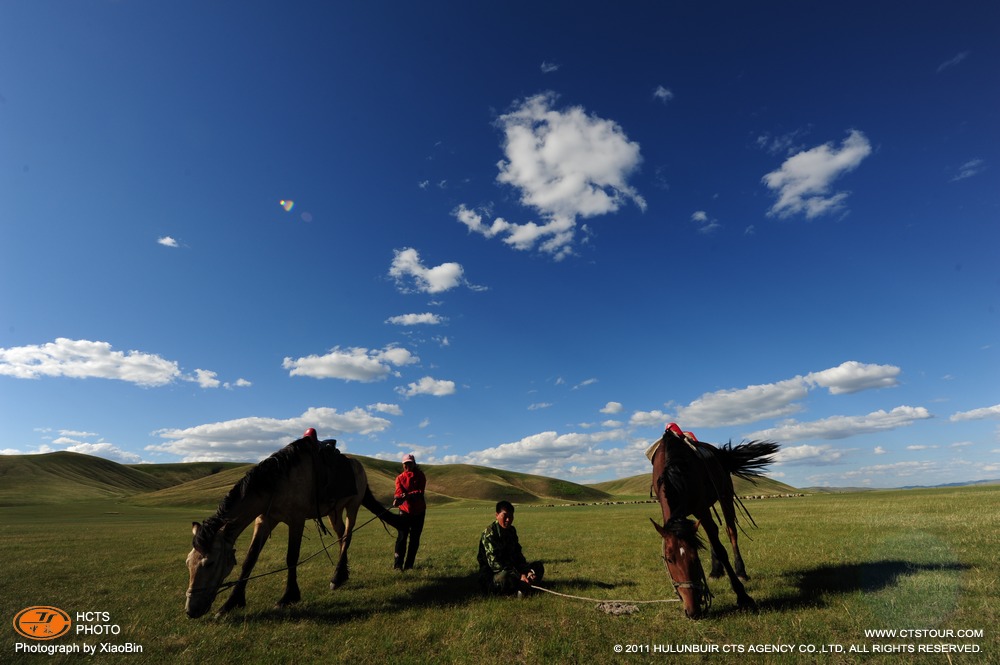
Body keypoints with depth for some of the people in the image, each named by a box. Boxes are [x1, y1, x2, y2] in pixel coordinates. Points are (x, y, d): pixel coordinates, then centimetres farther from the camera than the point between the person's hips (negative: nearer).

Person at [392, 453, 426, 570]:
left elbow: (420, 492, -18)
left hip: (419, 511, 0)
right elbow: (399, 492, -16)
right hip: (405, 511, 0)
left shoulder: (421, 476, -4)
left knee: (415, 538, 5)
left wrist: (408, 496, -37)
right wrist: (397, 498, -40)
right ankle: (397, 565, -3)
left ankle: (409, 565, 15)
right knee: (401, 537, -9)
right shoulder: (400, 478, 0)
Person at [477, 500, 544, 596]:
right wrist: (519, 576, -27)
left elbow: (518, 554, 10)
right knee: (504, 577, -40)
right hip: (491, 575, -7)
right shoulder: (489, 533, -17)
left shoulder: (511, 530, 7)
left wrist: (526, 572, -10)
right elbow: (494, 563, -24)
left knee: (538, 566, 2)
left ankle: (522, 585, -19)